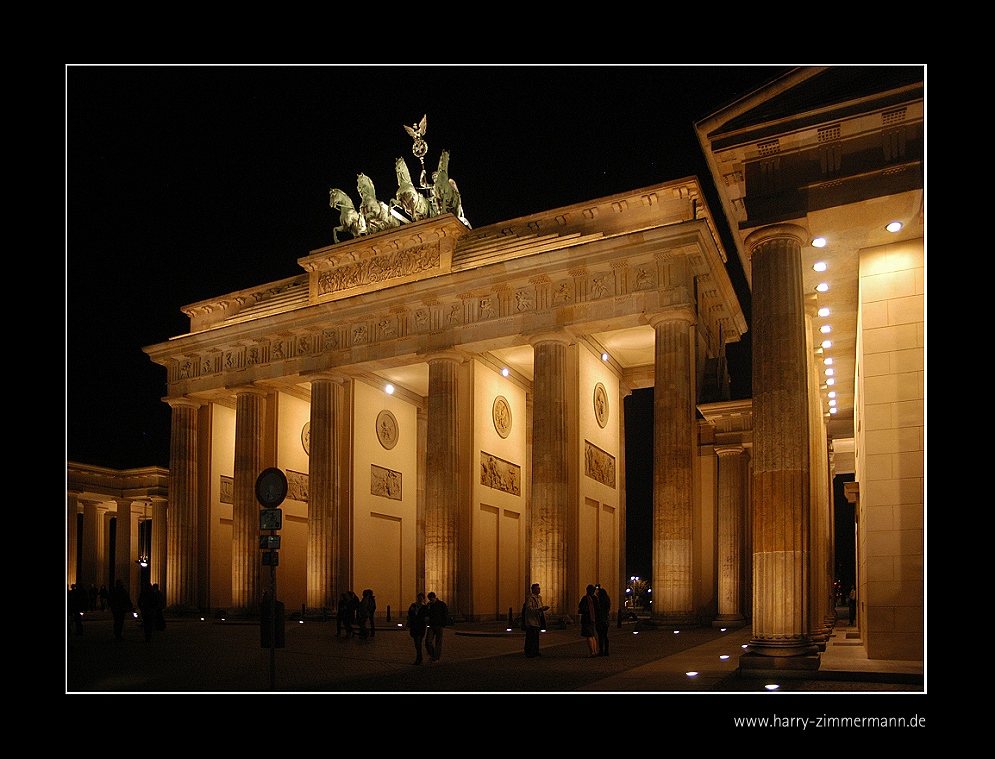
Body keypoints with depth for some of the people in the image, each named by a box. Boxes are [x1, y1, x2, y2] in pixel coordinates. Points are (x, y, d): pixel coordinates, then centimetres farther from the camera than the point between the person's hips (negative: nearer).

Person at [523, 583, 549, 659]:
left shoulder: (539, 597, 16)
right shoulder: (530, 598, -12)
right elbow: (529, 608, -21)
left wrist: (544, 608, 3)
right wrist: (539, 609, -29)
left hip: (537, 620, 9)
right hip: (531, 621, -9)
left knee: (536, 637, 13)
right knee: (531, 637, -9)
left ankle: (535, 651, 20)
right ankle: (529, 652, -5)